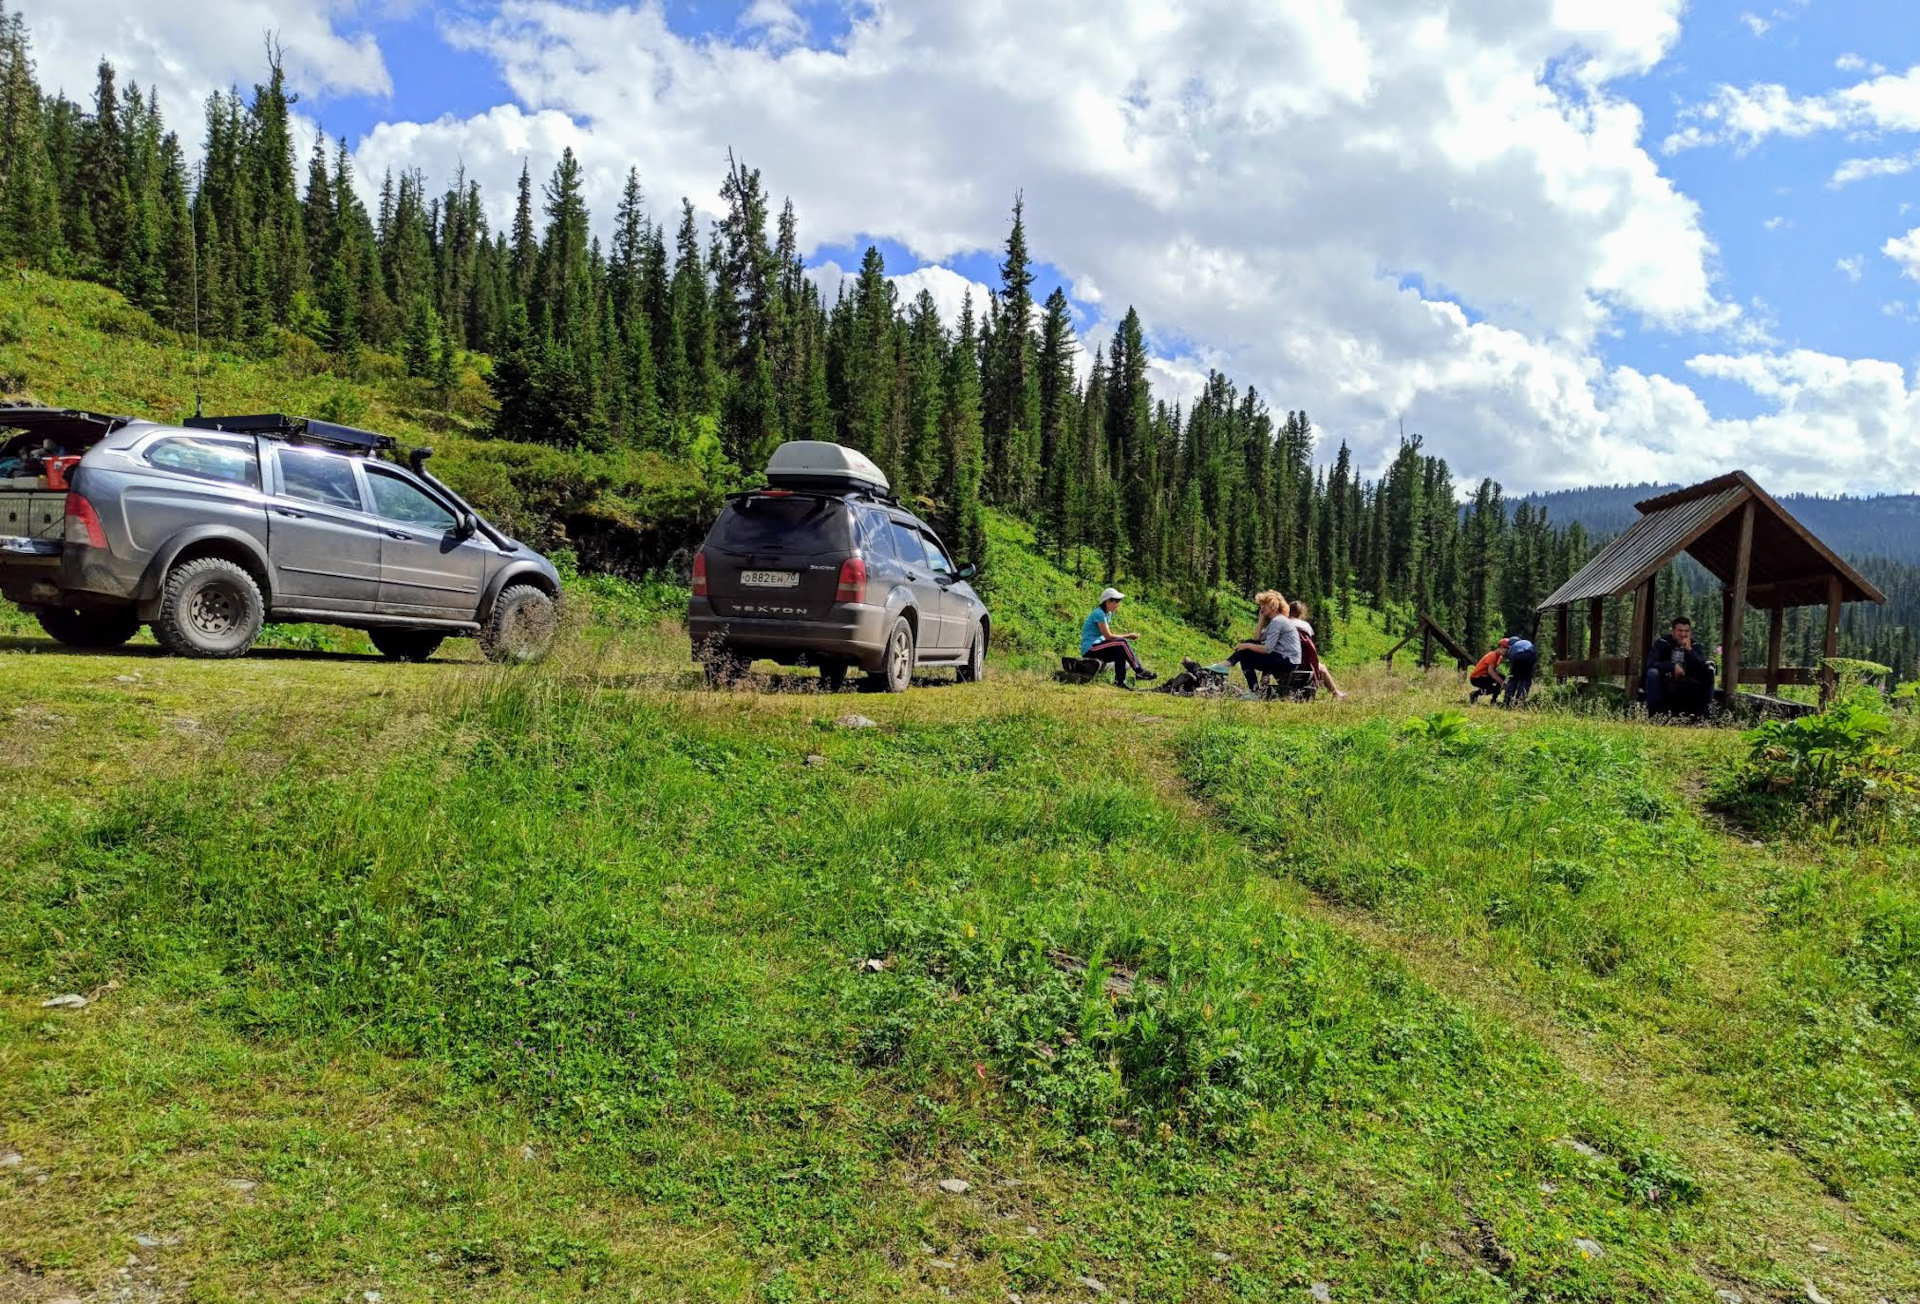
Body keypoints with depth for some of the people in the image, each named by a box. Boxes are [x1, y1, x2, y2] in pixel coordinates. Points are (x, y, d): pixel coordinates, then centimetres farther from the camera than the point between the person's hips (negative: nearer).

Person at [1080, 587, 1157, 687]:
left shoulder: (1108, 614, 14)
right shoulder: (1099, 614, -15)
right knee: (1122, 643, -20)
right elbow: (1108, 636, -17)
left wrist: (1126, 637, -4)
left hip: (1097, 647, 10)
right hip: (1090, 648, -10)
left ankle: (1120, 681, -5)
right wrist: (1128, 636, -11)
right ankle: (1139, 671, -16)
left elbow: (1107, 636, 10)